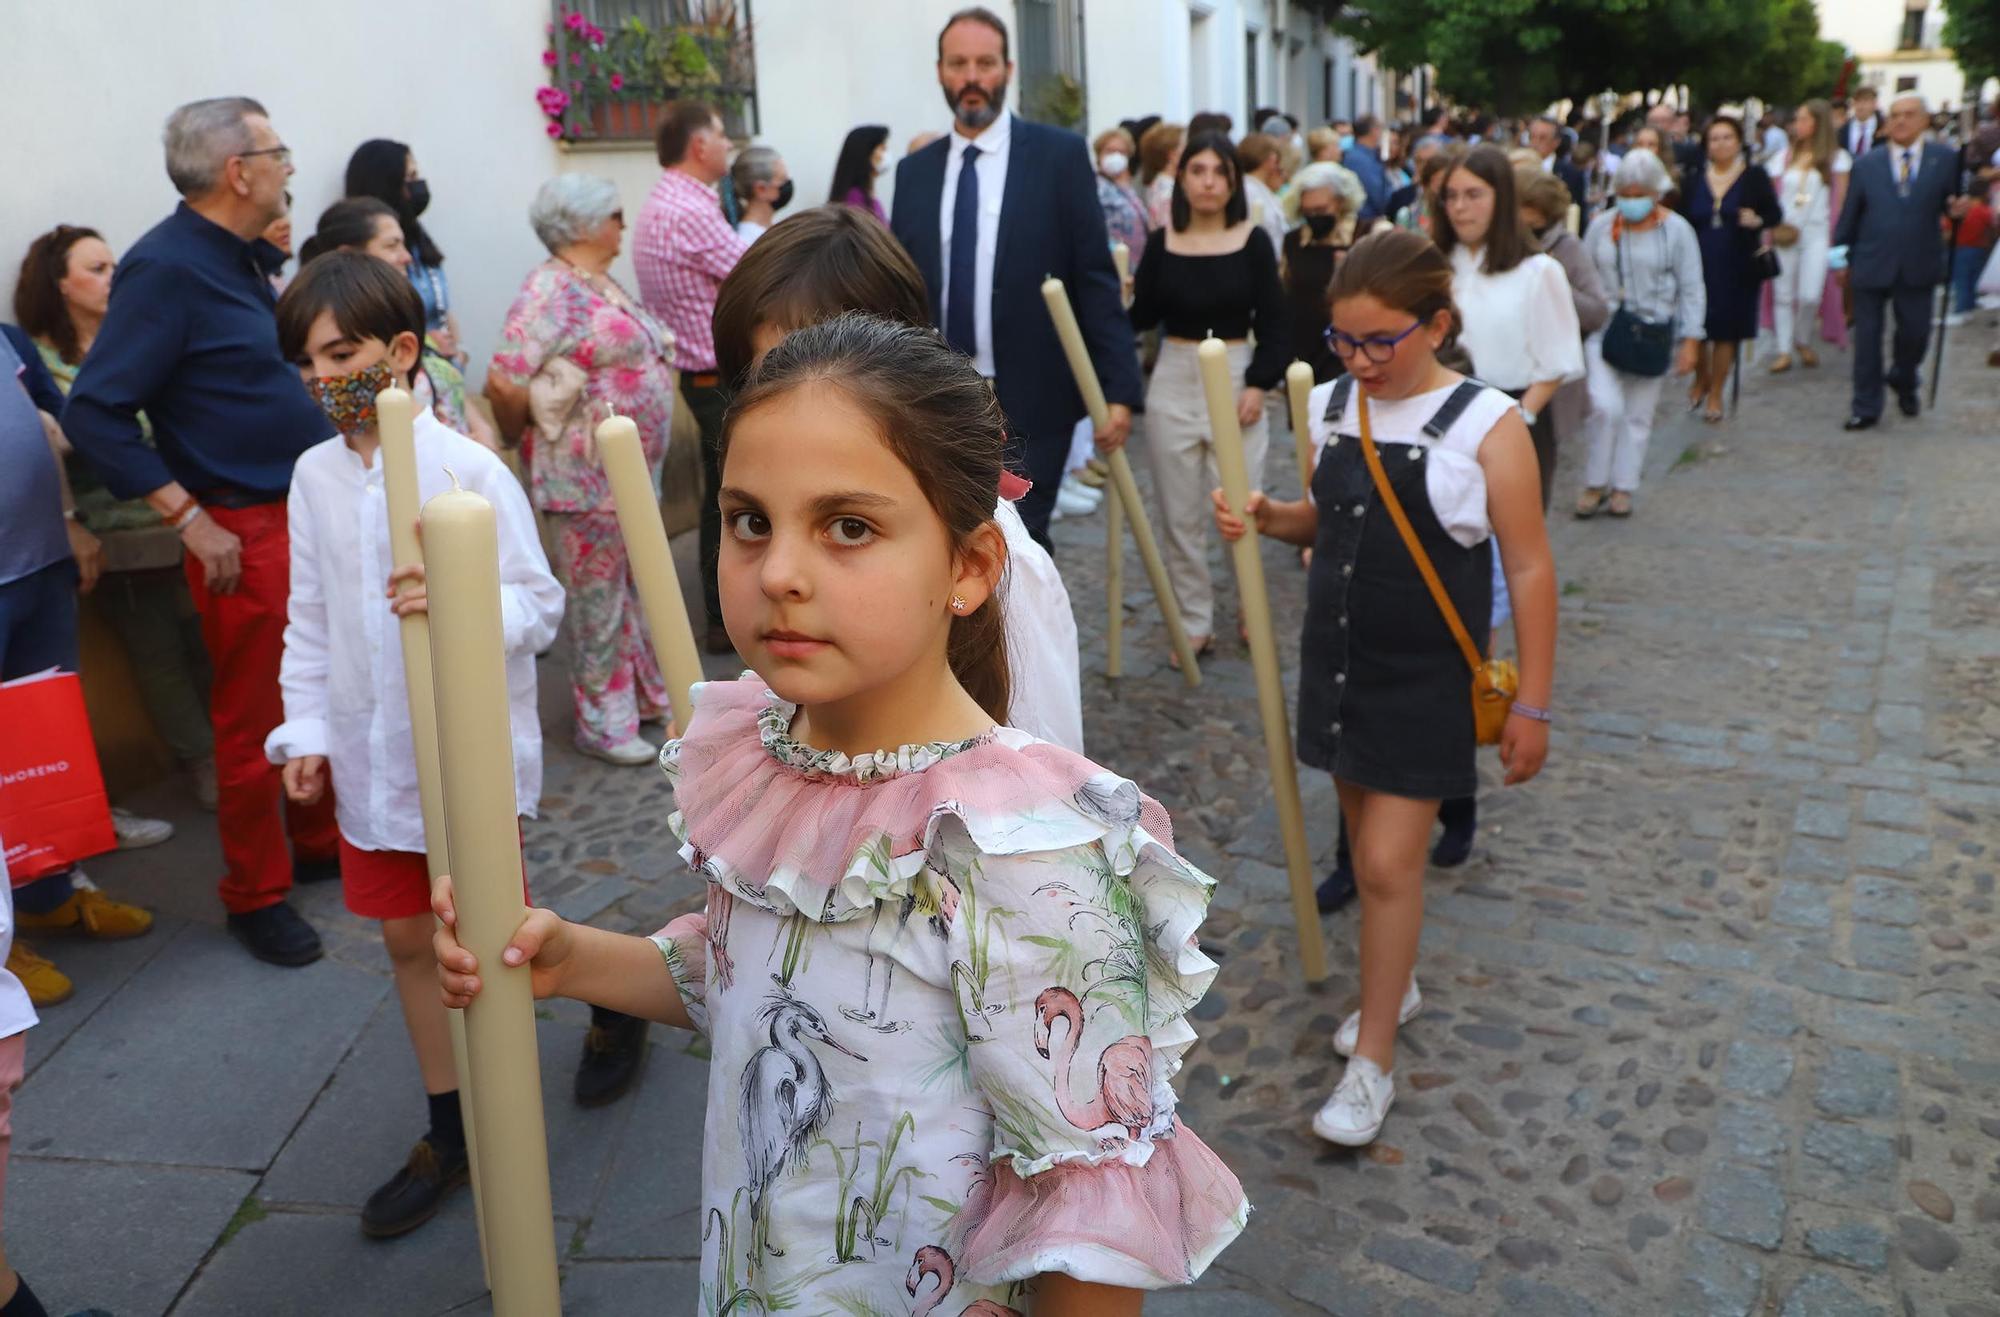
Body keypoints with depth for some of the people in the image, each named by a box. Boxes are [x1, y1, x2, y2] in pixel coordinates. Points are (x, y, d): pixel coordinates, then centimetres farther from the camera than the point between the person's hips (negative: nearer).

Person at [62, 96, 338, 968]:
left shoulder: (236, 259, 11)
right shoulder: (165, 267, -16)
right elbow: (94, 412, -19)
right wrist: (190, 519, -20)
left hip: (308, 511, 8)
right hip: (244, 531, -8)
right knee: (253, 722, 3)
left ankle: (322, 845, 35)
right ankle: (255, 895, 18)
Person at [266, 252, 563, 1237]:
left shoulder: (468, 469, -14)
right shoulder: (316, 475, 3)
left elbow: (539, 601, -15)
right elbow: (310, 620, 9)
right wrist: (307, 730, 4)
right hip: (372, 750, 6)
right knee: (408, 937, 15)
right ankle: (449, 1133, 30)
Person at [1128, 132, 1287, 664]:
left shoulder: (1253, 242, -1)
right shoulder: (1160, 242, 3)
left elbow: (1274, 324, -1)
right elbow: (1143, 316, 5)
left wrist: (1258, 384, -12)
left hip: (1237, 380, -2)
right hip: (1173, 384, 2)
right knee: (1179, 513, 6)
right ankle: (1194, 620, 18)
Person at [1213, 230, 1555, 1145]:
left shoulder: (1486, 426, -15)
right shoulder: (1331, 406, 1)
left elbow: (1529, 570, -11)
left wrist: (1532, 705, -11)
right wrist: (1267, 517, -6)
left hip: (1426, 678, -5)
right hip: (1338, 658, 6)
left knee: (1389, 860, -4)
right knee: (1367, 835, 18)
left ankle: (1372, 1061, 12)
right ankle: (1393, 983, 41)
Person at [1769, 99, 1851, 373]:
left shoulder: (1836, 158, 4)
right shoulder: (1786, 157, 10)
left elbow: (1840, 201, 2)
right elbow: (1775, 198, 11)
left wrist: (1836, 239, -5)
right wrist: (1771, 230, -2)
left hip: (1816, 234, -2)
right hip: (1784, 234, 3)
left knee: (1810, 295, -12)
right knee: (1782, 294, 0)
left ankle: (1804, 342, 12)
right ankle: (1784, 352, 6)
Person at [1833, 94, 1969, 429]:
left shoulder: (1945, 160, 3)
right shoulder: (1866, 164, 3)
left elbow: (1950, 202, 7)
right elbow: (1849, 214, 6)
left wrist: (1956, 210, -16)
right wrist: (1841, 256, 5)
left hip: (1918, 267, 1)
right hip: (1871, 265, 0)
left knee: (1915, 333, 9)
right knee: (1867, 337, 4)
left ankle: (1904, 383, 39)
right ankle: (1866, 407, 14)